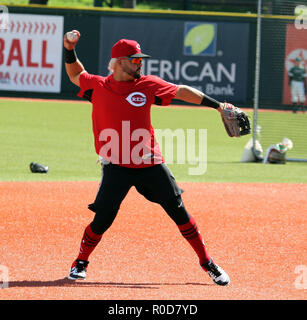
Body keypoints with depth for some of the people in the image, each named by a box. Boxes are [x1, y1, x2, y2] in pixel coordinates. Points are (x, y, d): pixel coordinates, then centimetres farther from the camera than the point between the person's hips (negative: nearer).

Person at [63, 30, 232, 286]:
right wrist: (70, 50, 7)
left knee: (178, 211, 0)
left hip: (150, 163, 1)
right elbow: (76, 74, 23)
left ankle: (207, 262, 11)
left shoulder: (148, 85, 4)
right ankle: (81, 262, 15)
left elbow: (182, 92, 9)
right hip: (116, 166, -1)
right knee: (103, 219, -10)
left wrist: (217, 105, 5)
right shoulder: (98, 86, 4)